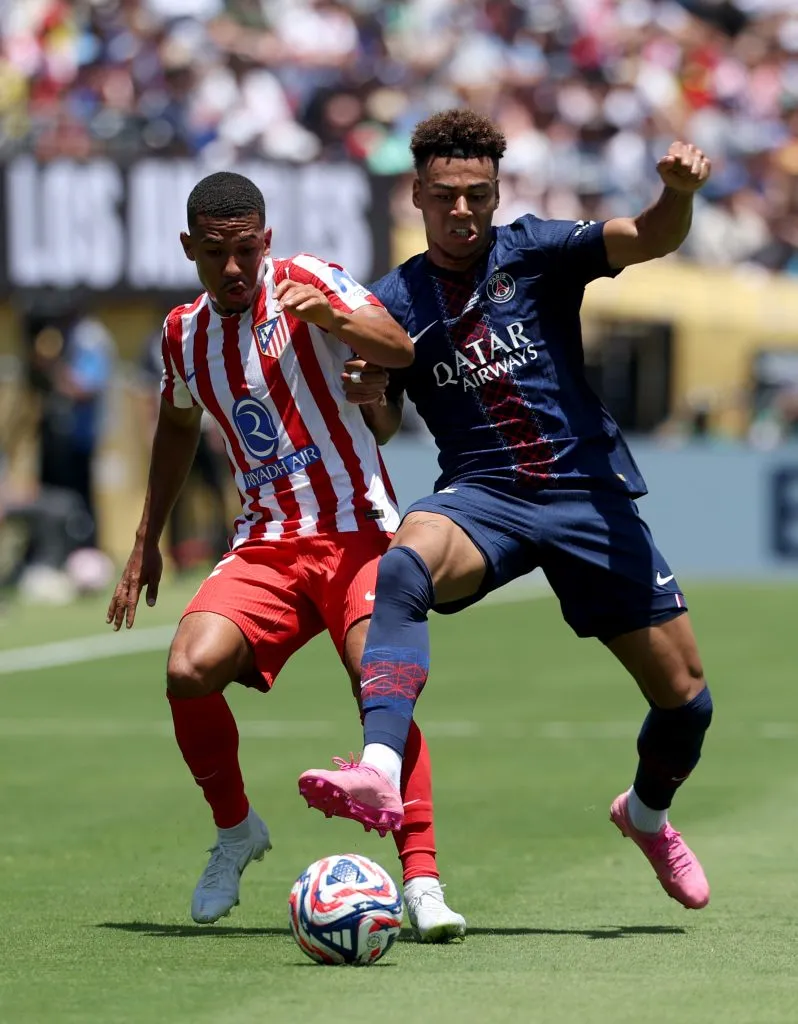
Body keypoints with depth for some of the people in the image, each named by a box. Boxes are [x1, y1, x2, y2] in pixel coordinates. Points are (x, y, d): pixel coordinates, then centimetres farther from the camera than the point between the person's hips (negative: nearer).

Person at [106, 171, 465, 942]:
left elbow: (400, 351, -19)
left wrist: (334, 318, -39)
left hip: (359, 534, -4)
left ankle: (422, 880, -23)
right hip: (265, 546, 4)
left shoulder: (305, 283, -4)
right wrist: (146, 544, 30)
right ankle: (235, 829, 5)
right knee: (190, 670, -21)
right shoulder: (183, 336, 12)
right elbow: (178, 425, 32)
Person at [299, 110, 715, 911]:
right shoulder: (395, 303, 5)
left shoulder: (535, 251, 1)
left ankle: (647, 814, 38)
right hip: (481, 496, 0)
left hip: (589, 494, 1)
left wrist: (678, 192, -35)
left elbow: (648, 239, -13)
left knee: (685, 698, 3)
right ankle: (378, 773, -54)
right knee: (404, 565, -37)